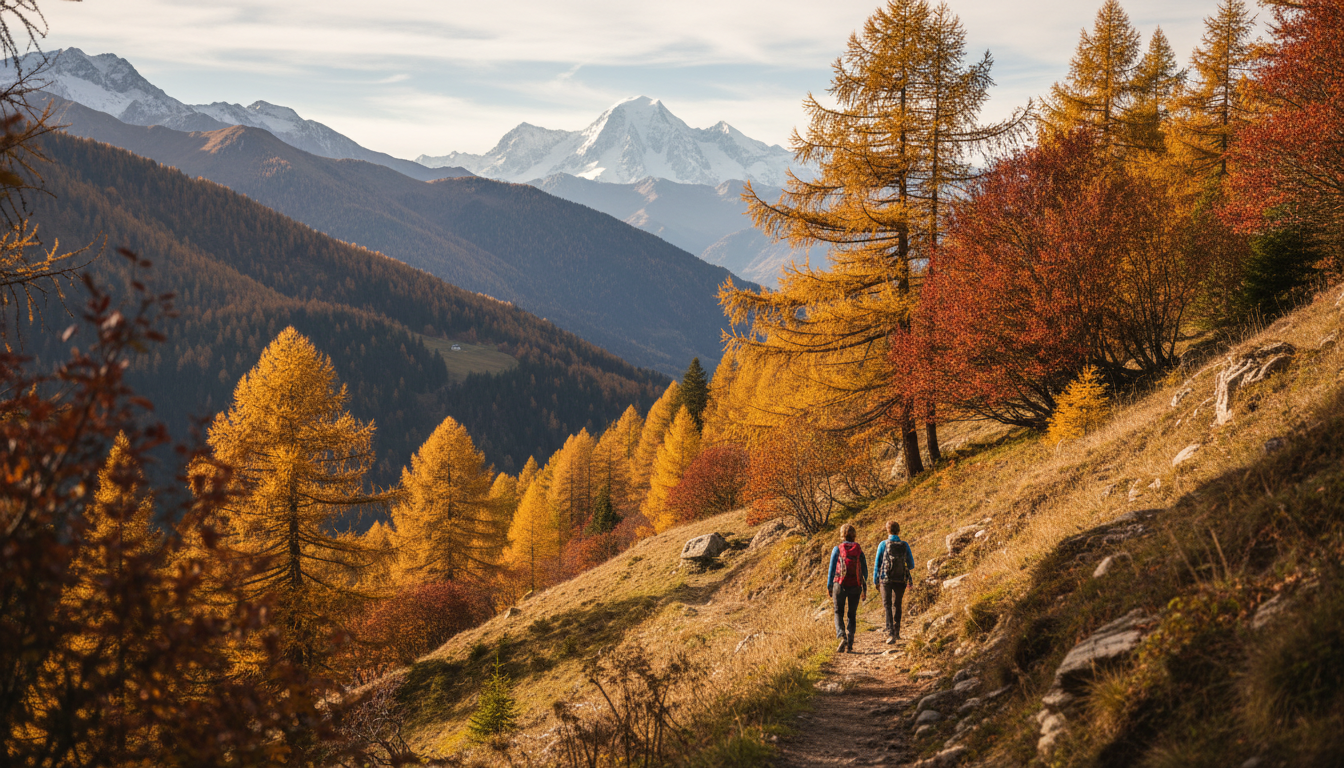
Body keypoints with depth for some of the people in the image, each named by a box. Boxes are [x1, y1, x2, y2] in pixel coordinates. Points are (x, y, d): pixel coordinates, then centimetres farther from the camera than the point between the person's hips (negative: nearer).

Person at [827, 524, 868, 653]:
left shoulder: (837, 549, -1)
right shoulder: (859, 550, 4)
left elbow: (832, 569, -3)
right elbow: (864, 571, 4)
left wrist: (829, 586, 3)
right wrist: (864, 589, 10)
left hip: (840, 585, -2)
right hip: (855, 587, 2)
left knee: (839, 613, 9)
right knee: (852, 615, 13)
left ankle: (842, 637, -16)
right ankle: (850, 644, 6)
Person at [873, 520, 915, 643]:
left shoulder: (883, 545, -6)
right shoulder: (905, 545, -1)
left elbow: (877, 564, -3)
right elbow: (911, 565, 5)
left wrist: (875, 581, 7)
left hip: (886, 580, -2)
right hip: (901, 581, 2)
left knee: (887, 606, 1)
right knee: (897, 605, 19)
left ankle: (891, 634, -14)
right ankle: (897, 632, 28)